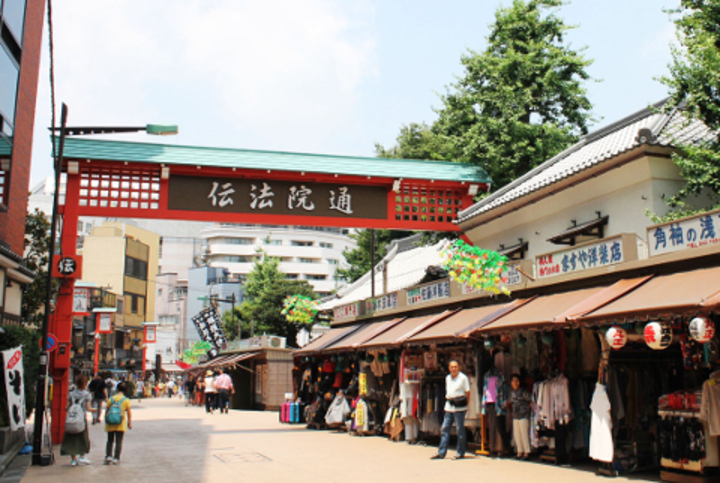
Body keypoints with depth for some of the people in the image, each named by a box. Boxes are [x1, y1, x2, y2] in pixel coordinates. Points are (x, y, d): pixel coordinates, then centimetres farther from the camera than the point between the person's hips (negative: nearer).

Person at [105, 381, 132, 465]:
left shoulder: (111, 399, 2)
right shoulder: (126, 400, -3)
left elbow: (107, 411, 6)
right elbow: (129, 412, -2)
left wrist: (106, 421, 17)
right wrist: (129, 423, 6)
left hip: (110, 423, 2)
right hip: (121, 424, -2)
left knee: (110, 441, 14)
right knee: (119, 442, 3)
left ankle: (108, 456, 3)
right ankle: (116, 458, 2)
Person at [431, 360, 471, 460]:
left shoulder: (463, 378, -4)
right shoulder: (447, 378, 14)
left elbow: (467, 392, -3)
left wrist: (465, 405, -6)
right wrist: (448, 400, 11)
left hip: (459, 407, -6)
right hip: (449, 406, 6)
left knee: (460, 429, -1)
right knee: (444, 429, 5)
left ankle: (460, 453, 9)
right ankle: (441, 452, 9)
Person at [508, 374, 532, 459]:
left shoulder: (523, 392, -14)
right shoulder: (511, 392, 6)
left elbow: (532, 400, -12)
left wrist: (528, 407, -3)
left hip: (523, 416, -7)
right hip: (515, 416, 7)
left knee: (524, 434, -6)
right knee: (516, 435, 9)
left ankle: (526, 452, 3)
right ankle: (519, 452, 18)